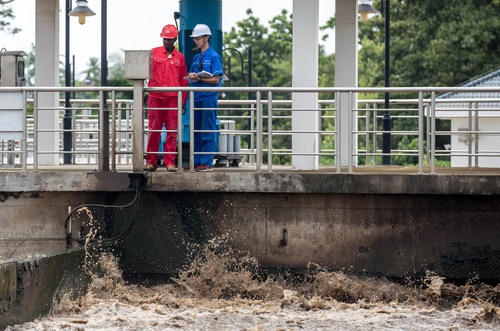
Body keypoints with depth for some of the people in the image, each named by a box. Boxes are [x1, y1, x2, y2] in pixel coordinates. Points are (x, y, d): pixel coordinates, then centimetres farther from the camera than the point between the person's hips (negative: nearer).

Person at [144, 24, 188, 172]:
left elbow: (183, 81, 13)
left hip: (173, 99, 1)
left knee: (172, 131, -1)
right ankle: (151, 161, 4)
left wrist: (183, 101, 9)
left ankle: (170, 162, 2)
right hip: (155, 97, -1)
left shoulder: (179, 57, 12)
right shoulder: (153, 53, 9)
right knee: (153, 129, 0)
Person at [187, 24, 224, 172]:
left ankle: (206, 162, -5)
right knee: (196, 132, 8)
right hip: (197, 97, 8)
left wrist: (198, 78, -16)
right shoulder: (196, 57, 18)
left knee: (208, 132, -6)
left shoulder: (214, 56, -5)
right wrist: (191, 77, -4)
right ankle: (197, 161, 13)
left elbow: (216, 79, -11)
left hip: (209, 97, -8)